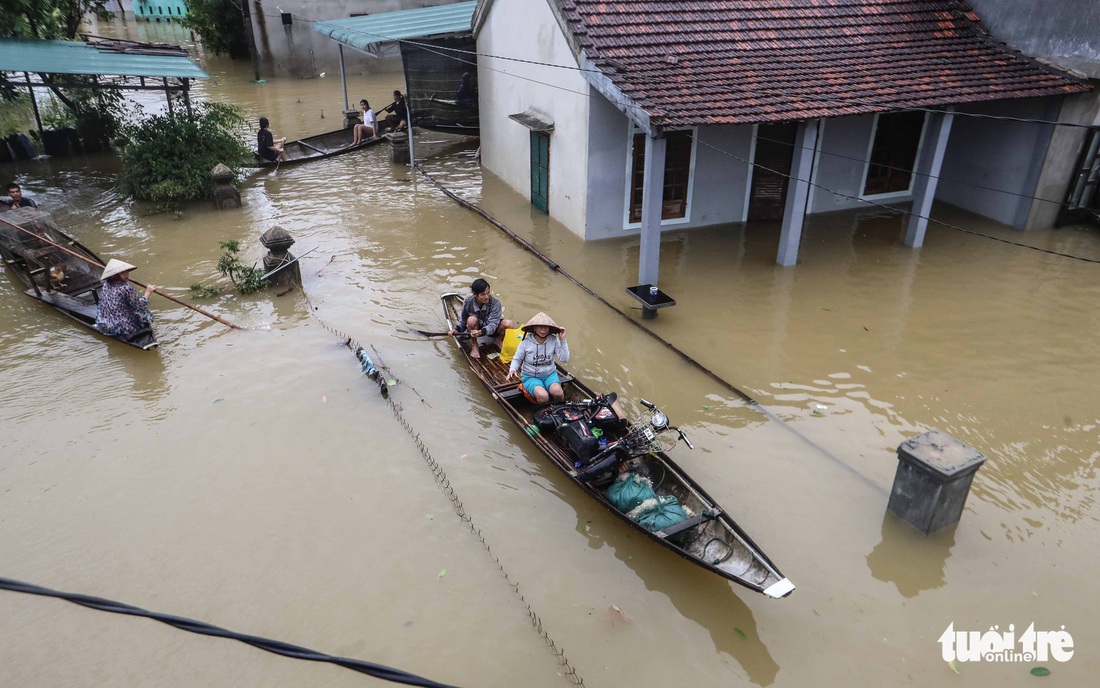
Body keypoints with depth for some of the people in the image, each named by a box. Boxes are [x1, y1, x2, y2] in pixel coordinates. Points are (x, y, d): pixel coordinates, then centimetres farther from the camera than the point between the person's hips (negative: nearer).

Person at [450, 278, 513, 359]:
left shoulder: (495, 303, -24)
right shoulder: (468, 302, -18)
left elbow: (493, 325, -28)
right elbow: (463, 321, -5)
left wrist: (481, 332, -47)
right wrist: (456, 329, -26)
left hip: (491, 330, 0)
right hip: (476, 328, 0)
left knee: (508, 324, -29)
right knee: (471, 320, -34)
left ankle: (498, 340, 5)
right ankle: (474, 345, -9)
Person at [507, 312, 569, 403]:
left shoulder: (554, 340, -6)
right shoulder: (526, 342, -10)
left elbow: (564, 359, -12)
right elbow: (517, 359, 0)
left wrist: (562, 340, -17)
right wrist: (512, 369, -20)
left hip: (549, 374, 2)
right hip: (530, 376, -2)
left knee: (557, 392, -30)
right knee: (543, 396, -31)